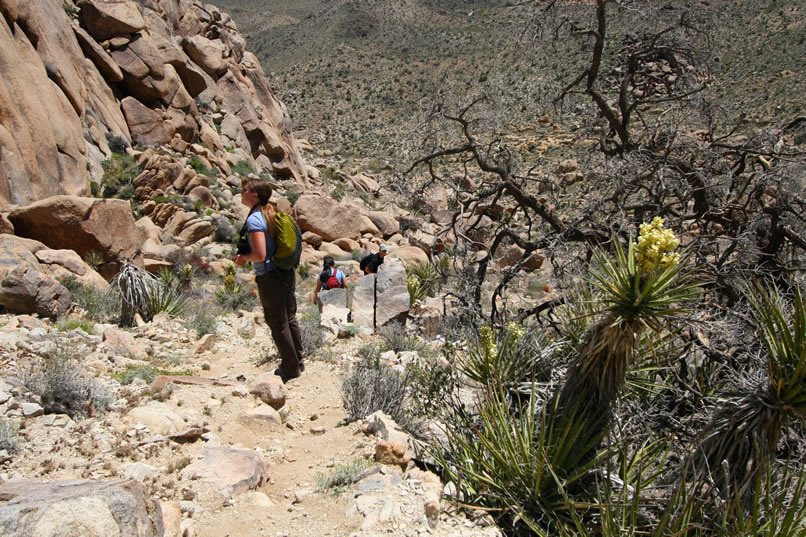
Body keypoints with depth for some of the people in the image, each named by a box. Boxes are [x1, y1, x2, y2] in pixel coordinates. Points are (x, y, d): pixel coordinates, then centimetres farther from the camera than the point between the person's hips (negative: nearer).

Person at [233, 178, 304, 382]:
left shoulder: (254, 219, -19)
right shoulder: (271, 213, 8)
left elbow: (260, 255, -26)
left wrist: (243, 258, -7)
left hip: (269, 277, -9)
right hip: (286, 272, 9)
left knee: (278, 324, 5)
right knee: (290, 318, 20)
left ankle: (291, 368, 17)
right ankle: (299, 361, 33)